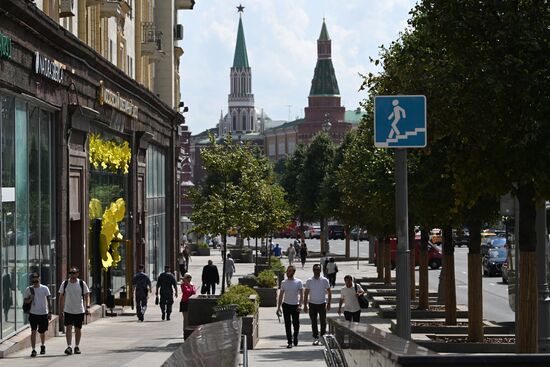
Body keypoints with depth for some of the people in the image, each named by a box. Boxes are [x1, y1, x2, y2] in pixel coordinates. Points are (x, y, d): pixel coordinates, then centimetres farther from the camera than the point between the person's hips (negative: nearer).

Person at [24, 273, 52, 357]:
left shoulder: (45, 289, -1)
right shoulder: (29, 289, 1)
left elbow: (48, 301, 0)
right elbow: (25, 301, 6)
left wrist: (50, 312, -6)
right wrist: (30, 299, -16)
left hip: (43, 313, 0)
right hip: (33, 314, 0)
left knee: (42, 332, 12)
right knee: (33, 331, -11)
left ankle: (42, 346, 38)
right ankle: (33, 350, -10)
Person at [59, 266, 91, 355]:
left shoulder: (82, 284, -1)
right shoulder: (64, 284, 1)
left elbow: (87, 295, 1)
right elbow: (61, 297, 7)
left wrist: (87, 307, -13)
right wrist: (61, 311, 4)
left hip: (79, 311, 0)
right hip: (68, 311, 0)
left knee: (78, 329, 8)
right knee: (68, 328, -12)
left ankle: (77, 346, 20)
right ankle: (69, 346, -14)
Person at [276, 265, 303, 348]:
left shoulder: (299, 282, -2)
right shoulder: (283, 283, 4)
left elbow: (301, 295, -5)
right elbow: (281, 295, 9)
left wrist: (300, 305, -17)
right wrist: (278, 307, 5)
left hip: (295, 305, -1)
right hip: (286, 305, 1)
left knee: (296, 324, 5)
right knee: (287, 324, -1)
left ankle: (295, 337, 31)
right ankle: (289, 342, 2)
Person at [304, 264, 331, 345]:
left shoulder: (325, 280, 0)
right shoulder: (309, 281, 2)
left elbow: (329, 292, 5)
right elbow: (306, 293, 6)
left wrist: (328, 304, -1)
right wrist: (305, 305, 1)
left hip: (322, 304, -1)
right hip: (312, 304, 1)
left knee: (323, 321, -2)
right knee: (314, 322, 2)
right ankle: (315, 338, 8)